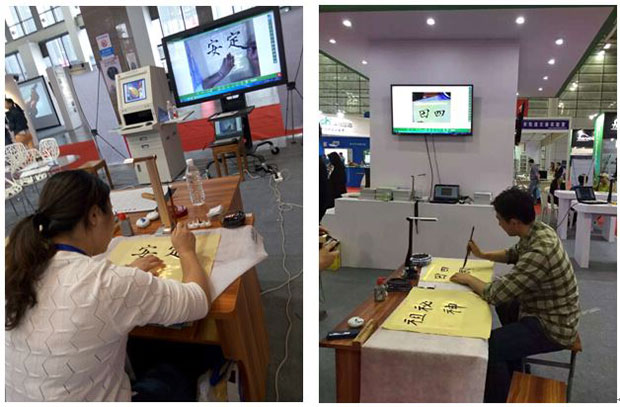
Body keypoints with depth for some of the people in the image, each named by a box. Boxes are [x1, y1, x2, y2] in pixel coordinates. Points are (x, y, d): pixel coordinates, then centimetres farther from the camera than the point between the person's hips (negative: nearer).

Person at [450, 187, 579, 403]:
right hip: (550, 312, 10)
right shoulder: (538, 230, -5)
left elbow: (495, 294, -29)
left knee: (487, 344, -23)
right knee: (504, 305, 32)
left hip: (552, 327, -10)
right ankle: (513, 372, 46)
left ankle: (497, 399, 0)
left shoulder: (539, 252, -34)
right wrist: (482, 254, 7)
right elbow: (514, 254, 18)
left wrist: (468, 279, -13)